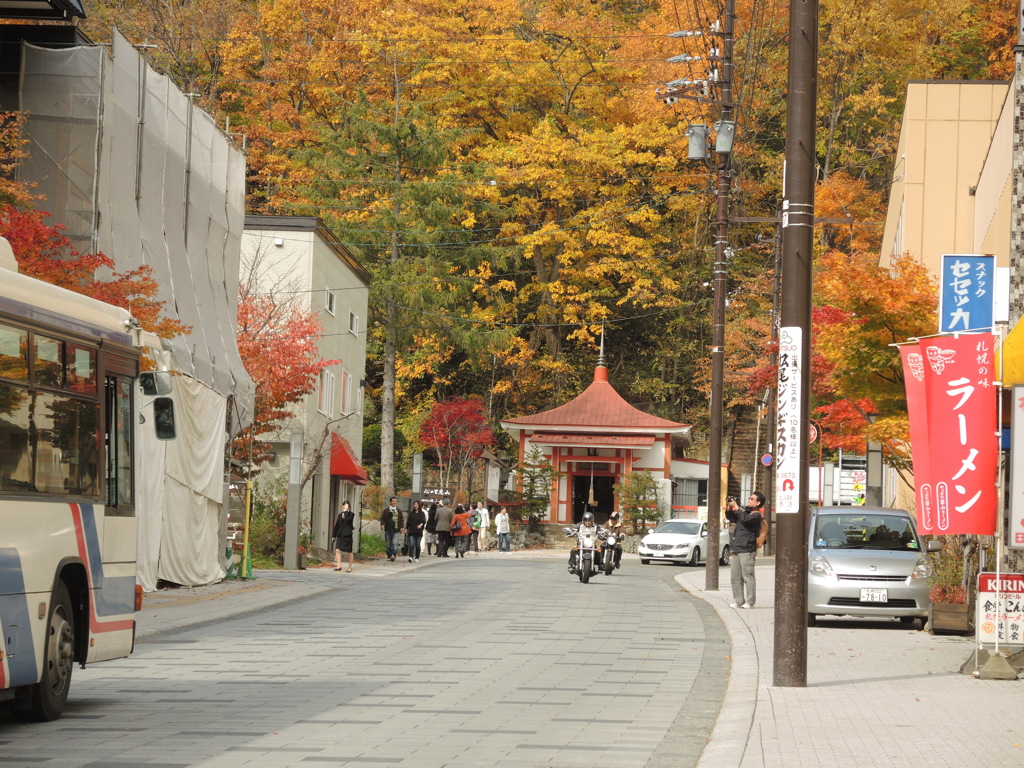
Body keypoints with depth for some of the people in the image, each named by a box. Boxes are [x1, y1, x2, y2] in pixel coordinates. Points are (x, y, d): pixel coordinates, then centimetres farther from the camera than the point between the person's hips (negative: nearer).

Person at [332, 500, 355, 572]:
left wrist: (346, 510, -14)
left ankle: (350, 567, 15)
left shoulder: (351, 514, -1)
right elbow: (336, 525, 17)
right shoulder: (340, 514, 13)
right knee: (337, 550, -11)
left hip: (347, 535, -4)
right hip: (340, 535, 4)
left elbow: (348, 519, -23)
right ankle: (339, 566, -12)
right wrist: (334, 535, 15)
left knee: (349, 552, 5)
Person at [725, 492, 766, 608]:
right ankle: (738, 601, 11)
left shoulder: (756, 515, -6)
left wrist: (736, 507, -17)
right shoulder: (745, 510, 18)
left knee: (747, 576, -6)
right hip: (735, 549, 8)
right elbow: (731, 518, 27)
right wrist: (729, 508, 9)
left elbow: (745, 519, -25)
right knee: (736, 577, 7)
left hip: (746, 550, -8)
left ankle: (750, 602, -2)